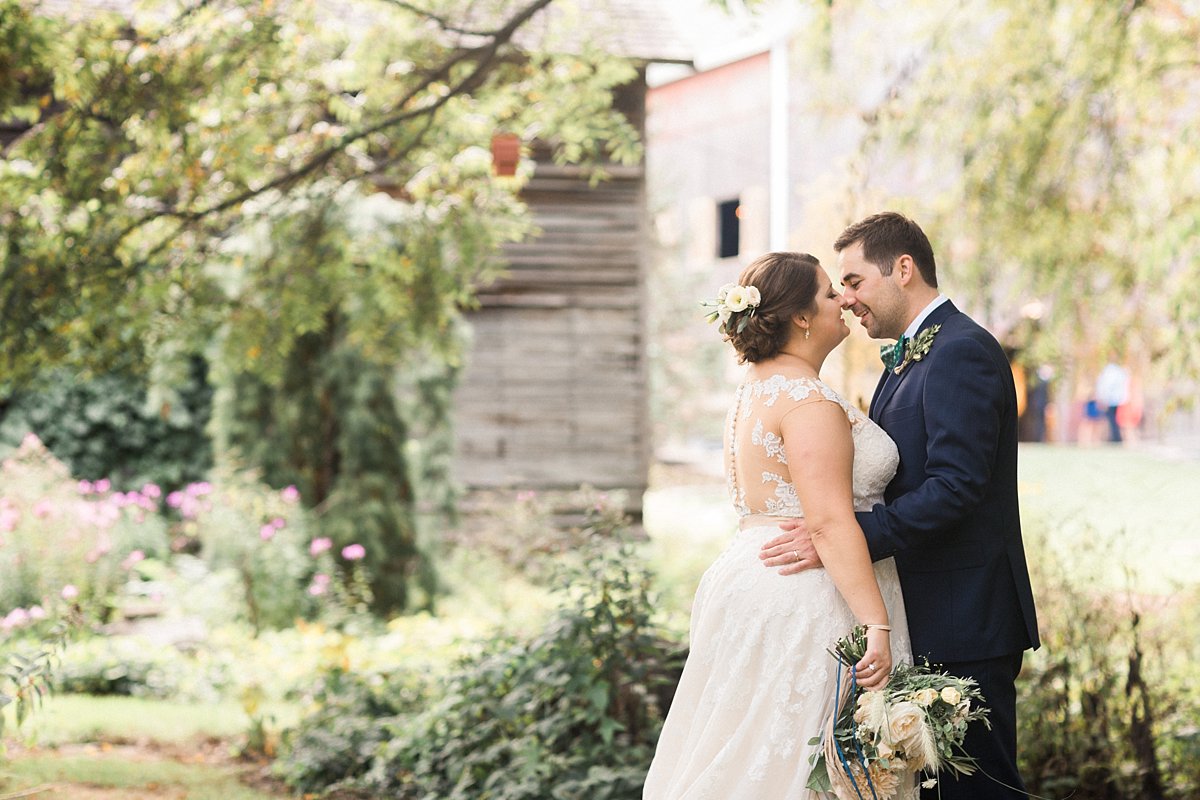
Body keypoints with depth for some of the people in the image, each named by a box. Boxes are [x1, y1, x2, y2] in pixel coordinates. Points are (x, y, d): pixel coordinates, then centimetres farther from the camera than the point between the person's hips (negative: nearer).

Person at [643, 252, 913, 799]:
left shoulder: (755, 390, 16)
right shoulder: (808, 400, -15)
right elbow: (830, 522, -22)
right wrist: (876, 623, -25)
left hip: (753, 583, 10)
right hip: (807, 605, -10)